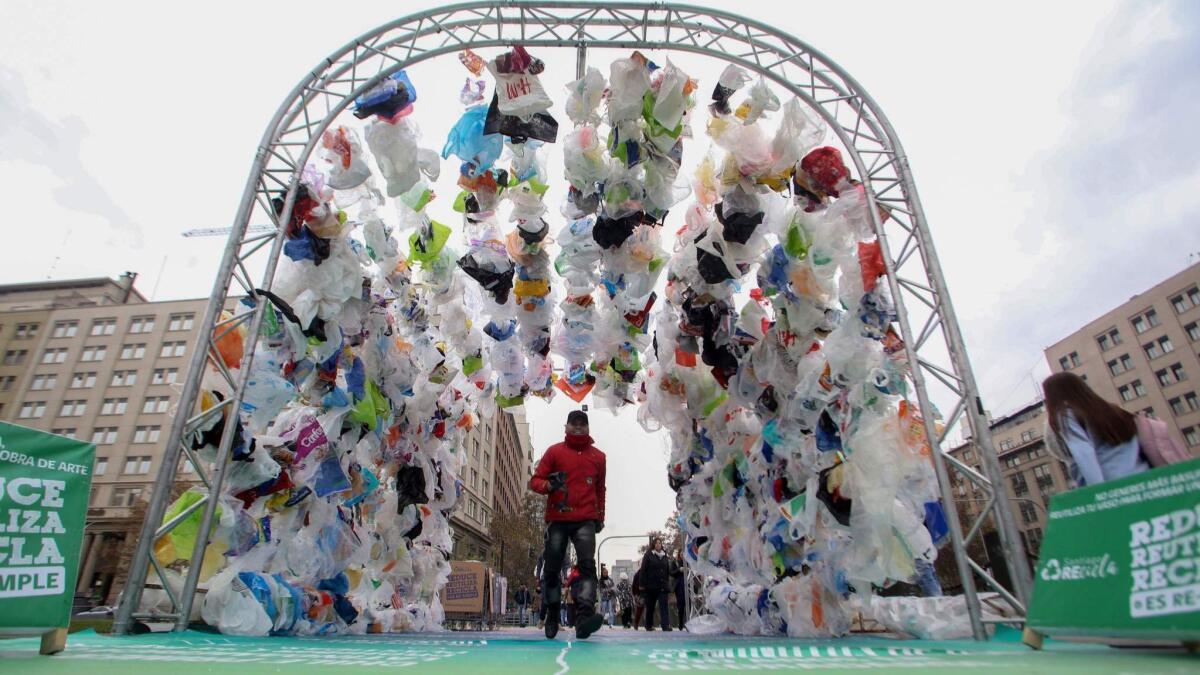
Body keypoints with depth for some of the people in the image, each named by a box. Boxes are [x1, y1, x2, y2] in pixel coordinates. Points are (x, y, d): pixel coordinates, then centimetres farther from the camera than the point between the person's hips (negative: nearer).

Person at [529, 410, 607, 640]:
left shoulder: (598, 456, 14)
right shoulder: (554, 451, 7)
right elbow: (535, 480, 5)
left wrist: (600, 516, 20)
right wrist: (549, 485, -16)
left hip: (586, 520, 1)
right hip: (557, 519, 0)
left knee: (587, 565, -17)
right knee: (552, 569, 3)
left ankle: (585, 617, -27)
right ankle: (552, 615, 21)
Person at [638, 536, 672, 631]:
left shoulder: (665, 556, 12)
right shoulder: (648, 555, -1)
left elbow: (668, 571, 16)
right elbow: (643, 570, -5)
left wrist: (667, 583, 10)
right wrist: (643, 584, -10)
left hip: (662, 586, 3)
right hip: (651, 586, -3)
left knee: (663, 606, -9)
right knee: (650, 606, 8)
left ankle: (665, 625, -15)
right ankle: (649, 625, 20)